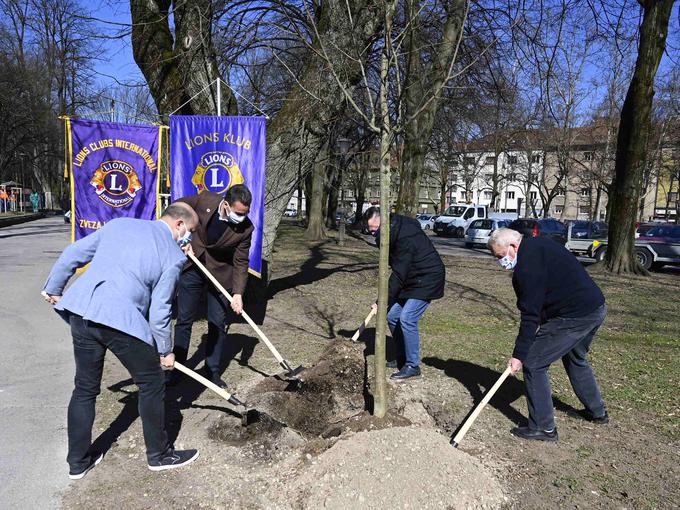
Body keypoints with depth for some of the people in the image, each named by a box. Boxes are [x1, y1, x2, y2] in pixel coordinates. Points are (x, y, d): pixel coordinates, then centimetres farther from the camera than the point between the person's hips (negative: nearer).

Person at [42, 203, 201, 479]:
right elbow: (159, 312, -4)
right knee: (152, 384, 13)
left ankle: (78, 461, 35)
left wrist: (53, 288, 26)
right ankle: (159, 454, 27)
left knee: (85, 388, 20)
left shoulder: (120, 224, 13)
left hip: (80, 311, 6)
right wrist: (165, 351, 9)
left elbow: (73, 254, 14)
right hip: (121, 321, -6)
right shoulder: (173, 256, -2)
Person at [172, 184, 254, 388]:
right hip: (193, 268, 1)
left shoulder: (245, 228, -21)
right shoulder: (205, 200, -20)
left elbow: (241, 263, -13)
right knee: (183, 320, 7)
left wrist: (238, 293, -21)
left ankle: (213, 371, 20)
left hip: (221, 275, -1)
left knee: (218, 325, 5)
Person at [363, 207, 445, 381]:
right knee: (392, 316, 7)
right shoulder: (393, 231, 2)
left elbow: (399, 274, -27)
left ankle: (413, 366, -4)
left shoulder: (405, 236, -29)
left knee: (407, 318, -17)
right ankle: (402, 358, 21)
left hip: (428, 279, -10)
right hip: (411, 279, 10)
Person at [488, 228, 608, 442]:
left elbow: (530, 315, -19)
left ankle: (543, 428, 5)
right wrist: (542, 321, 18)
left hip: (574, 316, -10)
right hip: (596, 308, 11)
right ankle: (597, 412, 46)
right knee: (576, 360, 30)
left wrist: (519, 355, -12)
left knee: (533, 364, -3)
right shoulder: (538, 244, 10)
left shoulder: (527, 267, -20)